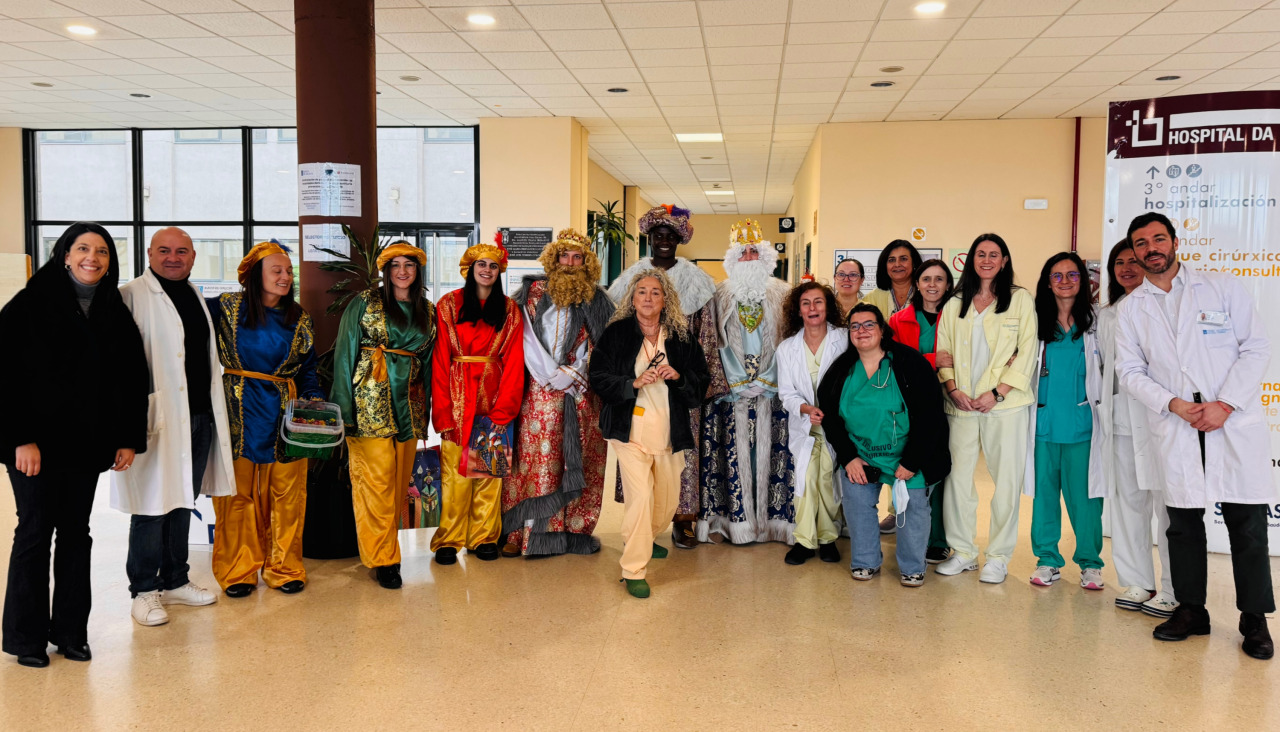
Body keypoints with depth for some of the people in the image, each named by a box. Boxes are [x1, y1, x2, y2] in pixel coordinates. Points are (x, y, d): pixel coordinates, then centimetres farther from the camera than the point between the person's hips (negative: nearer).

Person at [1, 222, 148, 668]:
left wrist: (129, 438, 3)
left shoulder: (115, 313, 9)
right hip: (38, 442, -4)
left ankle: (70, 630, 19)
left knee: (76, 534, 9)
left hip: (87, 443, 4)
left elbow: (133, 378, 9)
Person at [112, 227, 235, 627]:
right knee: (152, 505, -2)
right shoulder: (131, 297, -5)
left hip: (200, 415, 7)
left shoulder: (196, 297, 17)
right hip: (158, 417, -7)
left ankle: (175, 581, 26)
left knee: (183, 501, 14)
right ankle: (144, 591, 10)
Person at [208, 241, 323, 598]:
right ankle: (237, 570, 16)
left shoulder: (300, 319, 10)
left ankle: (284, 567, 18)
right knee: (237, 493, 3)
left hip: (284, 415, 2)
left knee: (286, 494, 5)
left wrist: (315, 401, 0)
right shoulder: (227, 307, 2)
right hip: (239, 415, -2)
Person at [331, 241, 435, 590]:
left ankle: (386, 546, 19)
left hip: (409, 401, 4)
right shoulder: (364, 303, 1)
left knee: (400, 479, 6)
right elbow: (345, 354, -1)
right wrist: (344, 407, -7)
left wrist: (426, 406, 13)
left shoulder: (427, 311, 13)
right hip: (371, 401, -4)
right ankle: (382, 558, 0)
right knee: (376, 477, -7)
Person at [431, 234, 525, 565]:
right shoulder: (449, 305, 3)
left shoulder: (509, 310, 8)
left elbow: (513, 361, 2)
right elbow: (440, 360, -3)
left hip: (494, 396, 2)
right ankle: (449, 539, 9)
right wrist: (442, 409, -11)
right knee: (455, 470, -1)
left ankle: (484, 537, 15)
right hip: (458, 397, -2)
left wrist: (504, 409, -7)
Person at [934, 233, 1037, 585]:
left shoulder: (1020, 300, 4)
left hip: (1006, 404, -3)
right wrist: (953, 389, -5)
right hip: (962, 404, 3)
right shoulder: (954, 305, 15)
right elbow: (943, 352, 12)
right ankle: (963, 551, 15)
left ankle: (998, 556, 10)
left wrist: (997, 393, -11)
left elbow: (1027, 353, -2)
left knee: (1006, 479, -1)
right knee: (957, 476, 2)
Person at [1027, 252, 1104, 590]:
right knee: (1044, 491, 6)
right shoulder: (1036, 321, 8)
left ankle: (1090, 562, 16)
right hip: (1044, 423, 2)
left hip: (1081, 425, -1)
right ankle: (1047, 560, 17)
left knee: (1083, 494, 1)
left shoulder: (1095, 322, 4)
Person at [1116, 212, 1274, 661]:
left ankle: (1254, 619, 14)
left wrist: (1224, 405, -11)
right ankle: (1191, 610, 21)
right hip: (1176, 427, 2)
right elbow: (1130, 371, 6)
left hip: (1236, 420, -2)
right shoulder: (1131, 308, 9)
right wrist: (1174, 404, -10)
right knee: (1183, 521, 7)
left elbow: (1257, 348, -1)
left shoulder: (1222, 287, 4)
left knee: (1247, 523, 1)